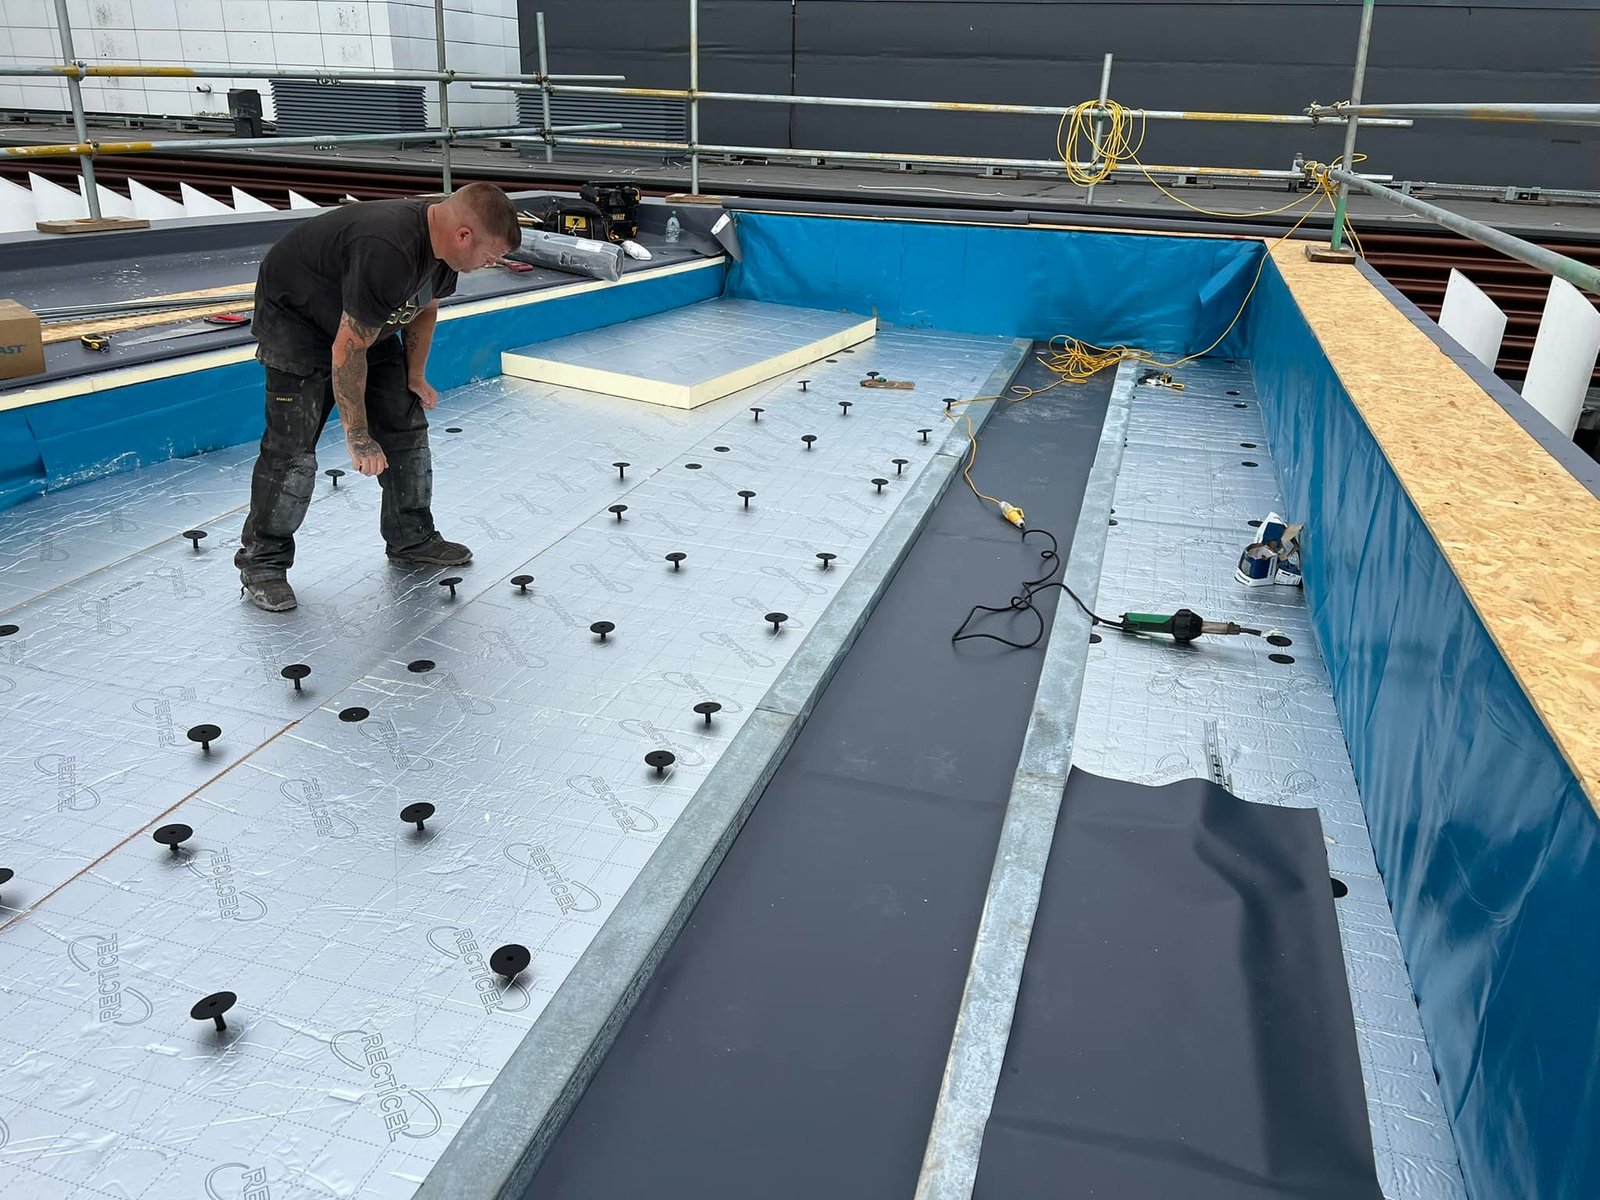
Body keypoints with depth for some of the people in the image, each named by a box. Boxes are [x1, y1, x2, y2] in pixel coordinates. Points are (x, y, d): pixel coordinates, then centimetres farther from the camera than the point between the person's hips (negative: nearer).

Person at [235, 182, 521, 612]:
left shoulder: (442, 239, -12)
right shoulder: (387, 252, -39)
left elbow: (424, 307, 9)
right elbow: (347, 350, -33)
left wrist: (415, 377, 6)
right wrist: (357, 436, -25)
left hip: (367, 320, 9)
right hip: (294, 315, -8)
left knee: (406, 425, 6)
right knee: (292, 446, -12)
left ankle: (413, 539, 19)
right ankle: (262, 561, 2)